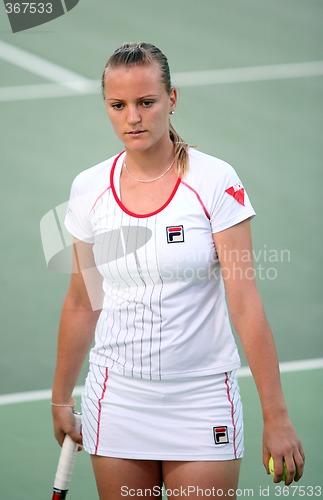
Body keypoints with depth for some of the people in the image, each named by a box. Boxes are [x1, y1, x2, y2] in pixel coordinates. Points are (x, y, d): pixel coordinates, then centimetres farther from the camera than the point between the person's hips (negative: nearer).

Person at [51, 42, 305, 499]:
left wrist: (276, 417, -16)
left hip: (202, 400, -3)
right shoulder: (89, 188, 0)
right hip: (116, 398, 3)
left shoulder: (215, 181, -10)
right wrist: (61, 398, 15)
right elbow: (82, 303, 11)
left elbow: (245, 303, -13)